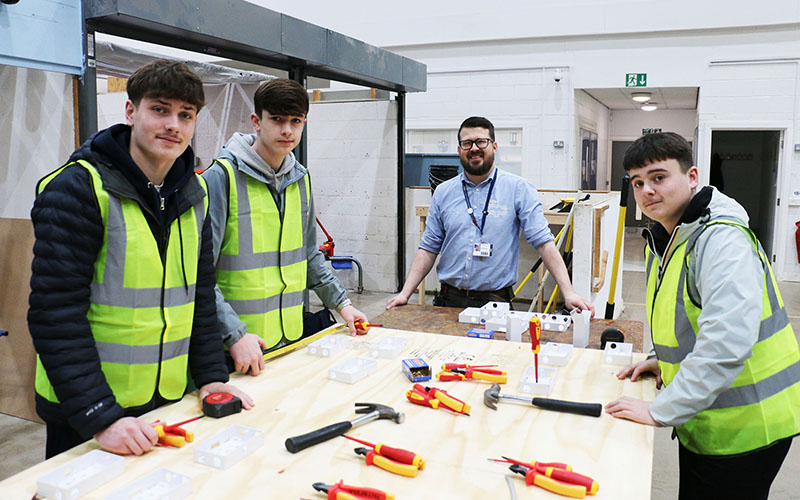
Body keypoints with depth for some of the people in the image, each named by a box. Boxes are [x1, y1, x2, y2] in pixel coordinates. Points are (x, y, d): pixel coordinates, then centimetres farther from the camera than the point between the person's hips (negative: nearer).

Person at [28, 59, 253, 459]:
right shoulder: (76, 188, -16)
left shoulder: (194, 194, 4)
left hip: (168, 402, 6)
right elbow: (56, 313, -20)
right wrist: (100, 416, -24)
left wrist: (211, 375, 1)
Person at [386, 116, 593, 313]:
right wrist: (405, 293, 0)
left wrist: (568, 293, -14)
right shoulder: (443, 192, 9)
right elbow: (429, 248, 10)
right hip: (449, 301, 2)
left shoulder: (519, 189, 0)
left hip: (495, 303, -2)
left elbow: (544, 242, -5)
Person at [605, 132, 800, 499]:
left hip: (742, 427, -9)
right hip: (702, 420, 9)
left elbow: (726, 344, -34)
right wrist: (664, 359, 8)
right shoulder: (664, 238, 7)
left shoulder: (723, 239, -24)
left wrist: (661, 411, -29)